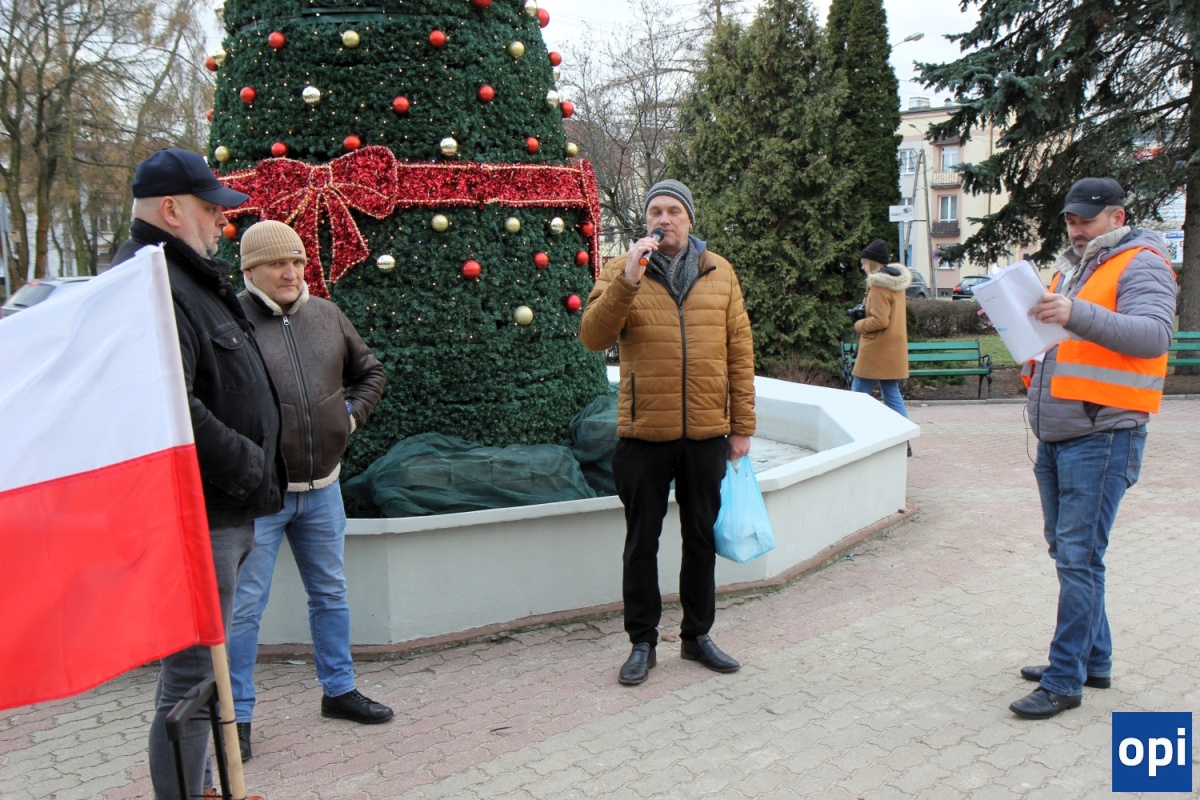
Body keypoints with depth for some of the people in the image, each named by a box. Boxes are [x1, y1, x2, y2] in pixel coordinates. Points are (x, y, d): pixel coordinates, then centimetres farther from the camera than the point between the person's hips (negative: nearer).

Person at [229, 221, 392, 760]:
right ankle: (236, 715, 19)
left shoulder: (326, 315, 6)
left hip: (322, 486, 6)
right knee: (245, 606, 4)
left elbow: (370, 371, 20)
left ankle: (338, 690, 34)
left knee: (331, 593, 17)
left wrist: (352, 414, 7)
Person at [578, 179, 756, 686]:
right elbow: (593, 337, -10)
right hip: (644, 434, -2)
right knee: (642, 543, 9)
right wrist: (627, 282, -22)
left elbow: (739, 351, 7)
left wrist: (742, 425, 4)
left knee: (701, 539, 14)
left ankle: (697, 635, 31)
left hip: (707, 434, 2)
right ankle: (642, 642, 24)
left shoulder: (719, 273, 6)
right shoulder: (623, 270, 1)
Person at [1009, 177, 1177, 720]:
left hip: (1102, 436, -9)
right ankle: (1094, 661, 27)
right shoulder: (1077, 269, 21)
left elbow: (1153, 334, -23)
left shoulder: (1141, 263, -5)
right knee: (1066, 552, 14)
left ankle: (1065, 680, 1)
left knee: (1079, 557, -7)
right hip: (1055, 437, 9)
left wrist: (1077, 315, -37)